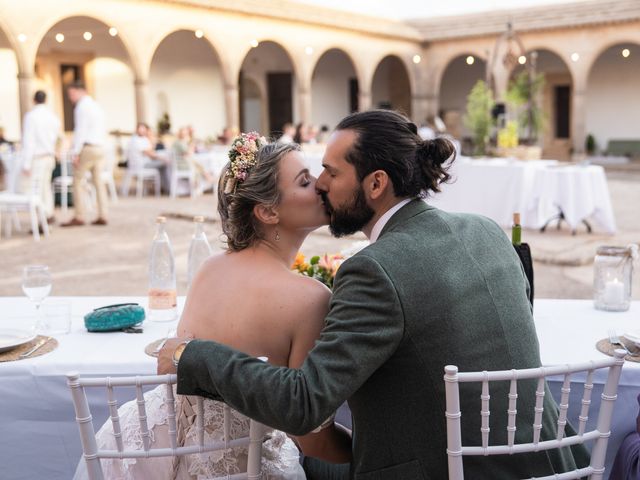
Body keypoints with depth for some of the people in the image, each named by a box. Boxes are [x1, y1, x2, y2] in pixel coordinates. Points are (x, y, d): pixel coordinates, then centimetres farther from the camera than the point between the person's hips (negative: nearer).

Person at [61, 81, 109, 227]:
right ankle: (102, 216, 5)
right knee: (98, 182, 7)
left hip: (87, 148, -8)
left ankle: (79, 217, -2)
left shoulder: (82, 107, -10)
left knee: (78, 182, -1)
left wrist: (76, 152, -15)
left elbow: (80, 131, -16)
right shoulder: (96, 106, 18)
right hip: (100, 148, 8)